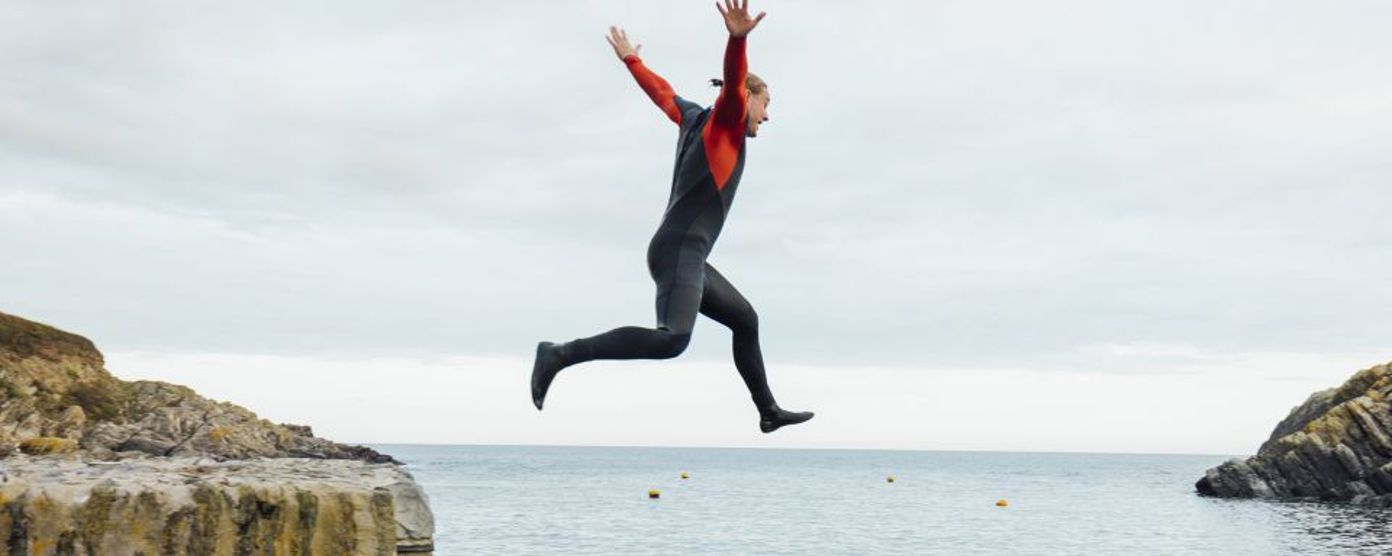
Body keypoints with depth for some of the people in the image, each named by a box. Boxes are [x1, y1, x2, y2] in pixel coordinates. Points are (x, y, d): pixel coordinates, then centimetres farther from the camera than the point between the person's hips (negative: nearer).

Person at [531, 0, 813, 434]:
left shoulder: (697, 120, 21)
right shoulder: (724, 120, 0)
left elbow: (662, 92, 35)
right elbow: (733, 80, -20)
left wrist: (631, 60, 52)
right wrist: (738, 39, -40)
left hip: (685, 256, 10)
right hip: (679, 251, -10)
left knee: (745, 320, 20)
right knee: (671, 339, -28)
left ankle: (769, 411, 28)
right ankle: (560, 355, -27)